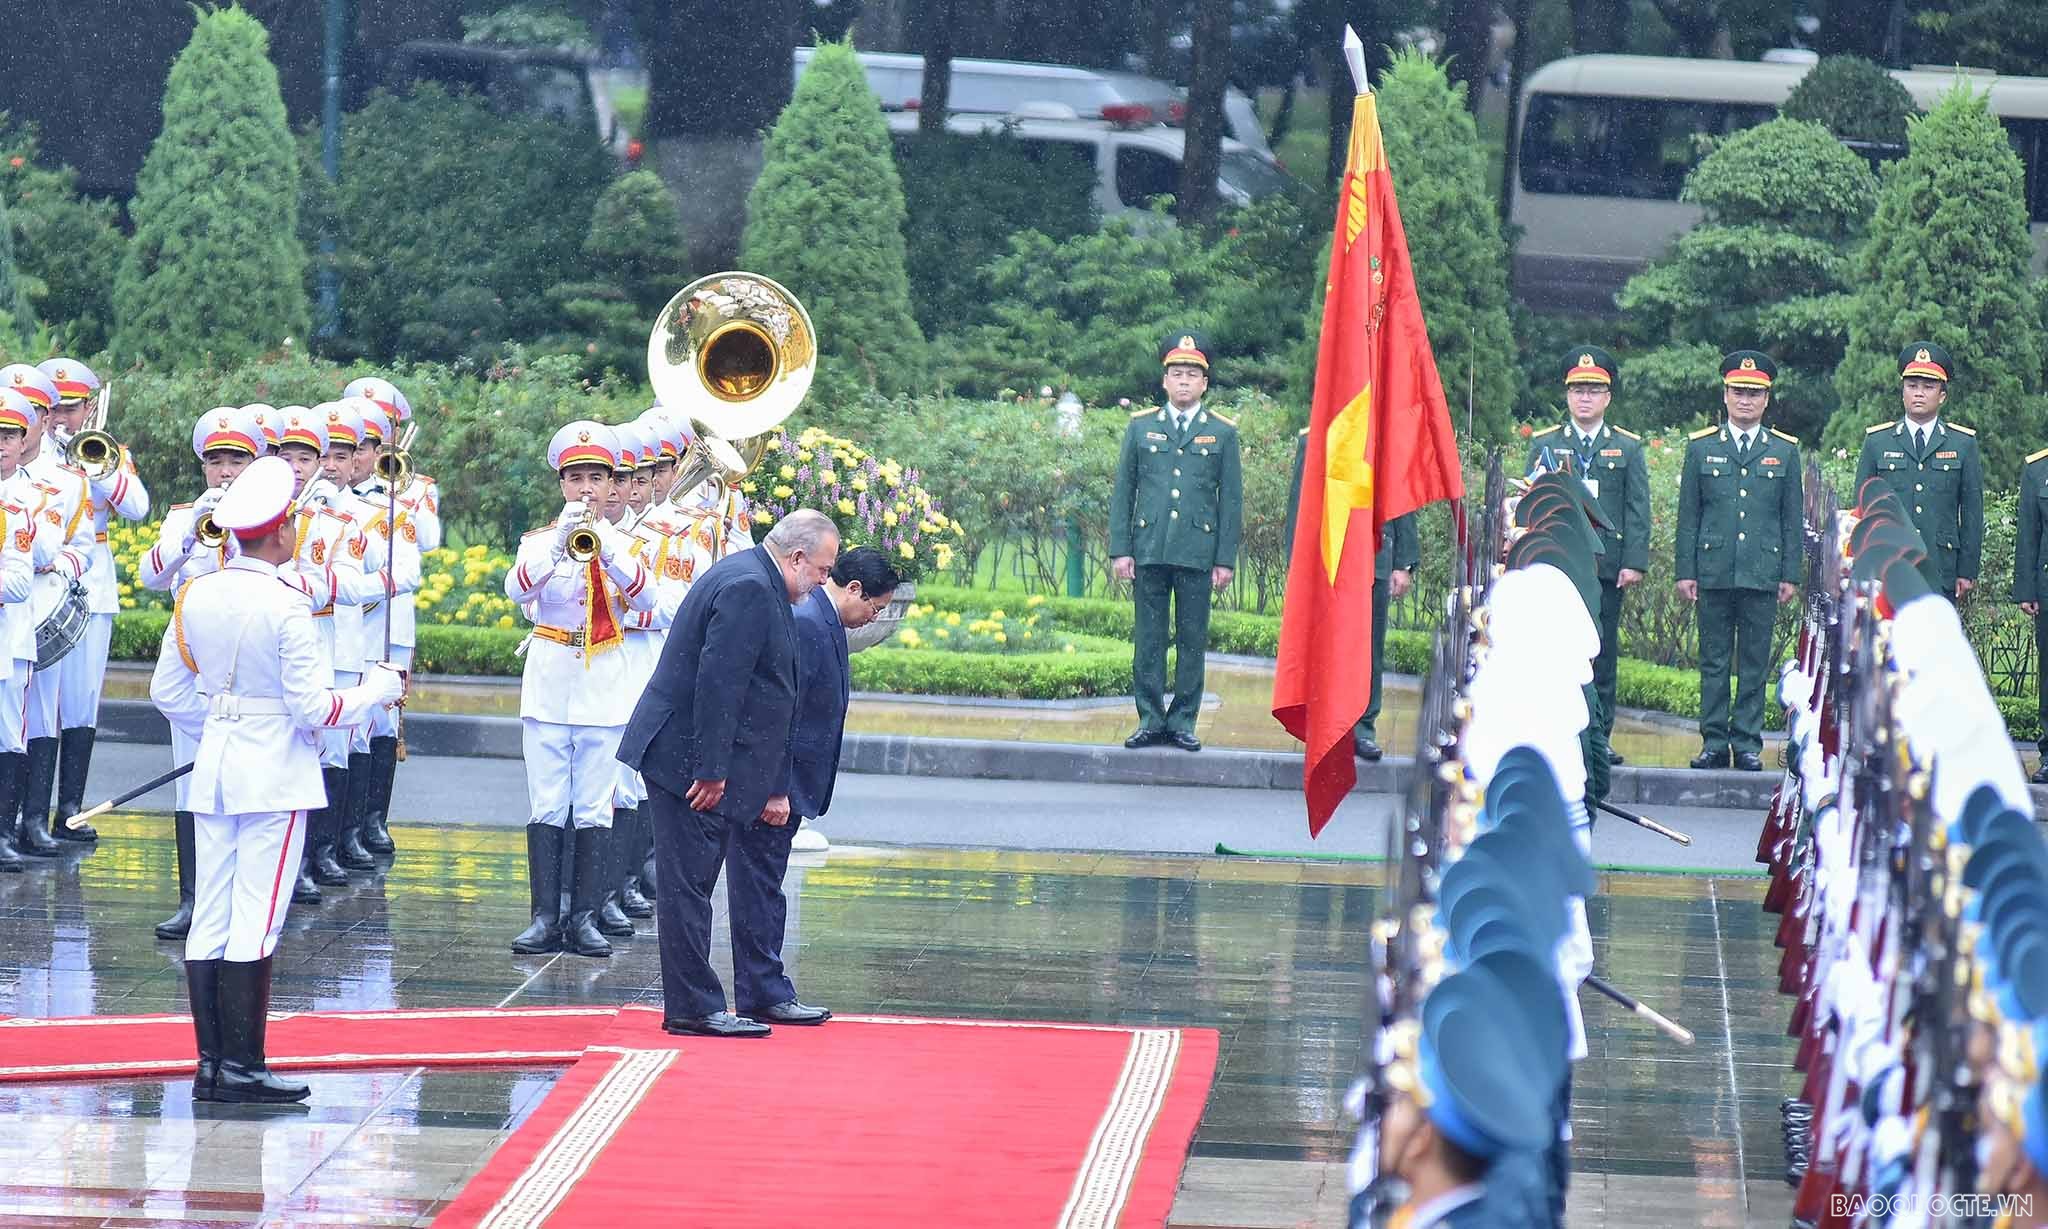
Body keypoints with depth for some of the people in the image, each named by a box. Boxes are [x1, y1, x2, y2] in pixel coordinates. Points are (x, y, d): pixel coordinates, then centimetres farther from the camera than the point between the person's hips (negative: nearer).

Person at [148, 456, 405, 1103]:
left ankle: (210, 1063, 10)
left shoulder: (197, 596, 3)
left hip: (213, 770, 6)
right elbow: (313, 708, -14)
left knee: (211, 920, 8)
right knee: (256, 921, -4)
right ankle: (242, 1067, -3)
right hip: (275, 775, -6)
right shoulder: (285, 605, -16)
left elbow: (167, 692, 10)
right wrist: (378, 690, 2)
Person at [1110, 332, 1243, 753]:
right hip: (1149, 551, 1)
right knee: (1148, 639, 3)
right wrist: (1120, 550, 1)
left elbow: (1231, 499, 5)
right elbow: (1123, 491, 9)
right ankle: (1150, 720, 8)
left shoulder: (1222, 433, 6)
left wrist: (1226, 559, 0)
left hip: (1197, 554, -1)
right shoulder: (1141, 427, 9)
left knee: (1193, 640, 2)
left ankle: (1183, 721, 9)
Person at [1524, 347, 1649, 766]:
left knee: (1602, 653, 3)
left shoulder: (1628, 448, 10)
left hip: (1607, 569, 0)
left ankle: (1599, 736, 7)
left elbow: (1637, 511, 5)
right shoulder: (1545, 444, 10)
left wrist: (1634, 562, -5)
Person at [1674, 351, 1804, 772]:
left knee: (1755, 665, 2)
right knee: (1713, 662, 3)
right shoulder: (1701, 447, 8)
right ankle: (1714, 744, 7)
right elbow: (1688, 515, 8)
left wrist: (1791, 575, 3)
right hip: (1714, 574, 0)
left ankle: (1748, 745, 6)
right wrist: (1684, 570, 2)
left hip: (1763, 574, 0)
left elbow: (1793, 519, 9)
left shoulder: (1785, 451, 9)